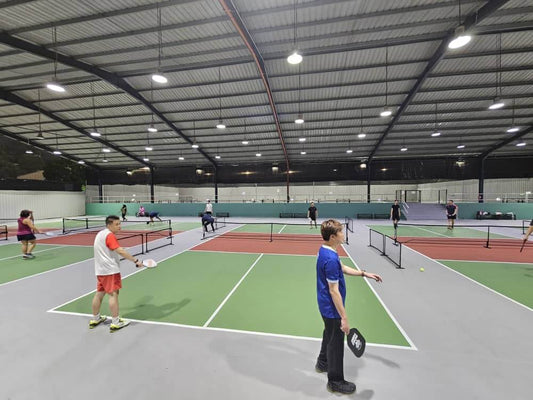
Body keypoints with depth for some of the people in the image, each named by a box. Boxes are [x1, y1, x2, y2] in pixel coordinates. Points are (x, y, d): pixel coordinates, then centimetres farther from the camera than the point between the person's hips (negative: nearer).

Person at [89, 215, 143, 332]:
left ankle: (95, 319, 33)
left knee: (99, 293, 18)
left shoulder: (100, 234, 12)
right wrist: (135, 260, -27)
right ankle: (115, 323, 1)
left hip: (100, 270, 10)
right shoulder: (110, 235, -18)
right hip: (110, 270, -10)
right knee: (113, 294, -4)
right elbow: (120, 251, -27)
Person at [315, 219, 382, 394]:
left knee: (329, 334, 30)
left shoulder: (325, 251, -1)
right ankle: (335, 381, 34)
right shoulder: (331, 259, -32)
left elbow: (342, 268, 13)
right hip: (332, 308, -10)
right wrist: (344, 318, -21)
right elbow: (334, 291, -28)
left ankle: (323, 363, 52)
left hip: (326, 307, 10)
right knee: (336, 342, 11)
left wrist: (364, 273, 12)